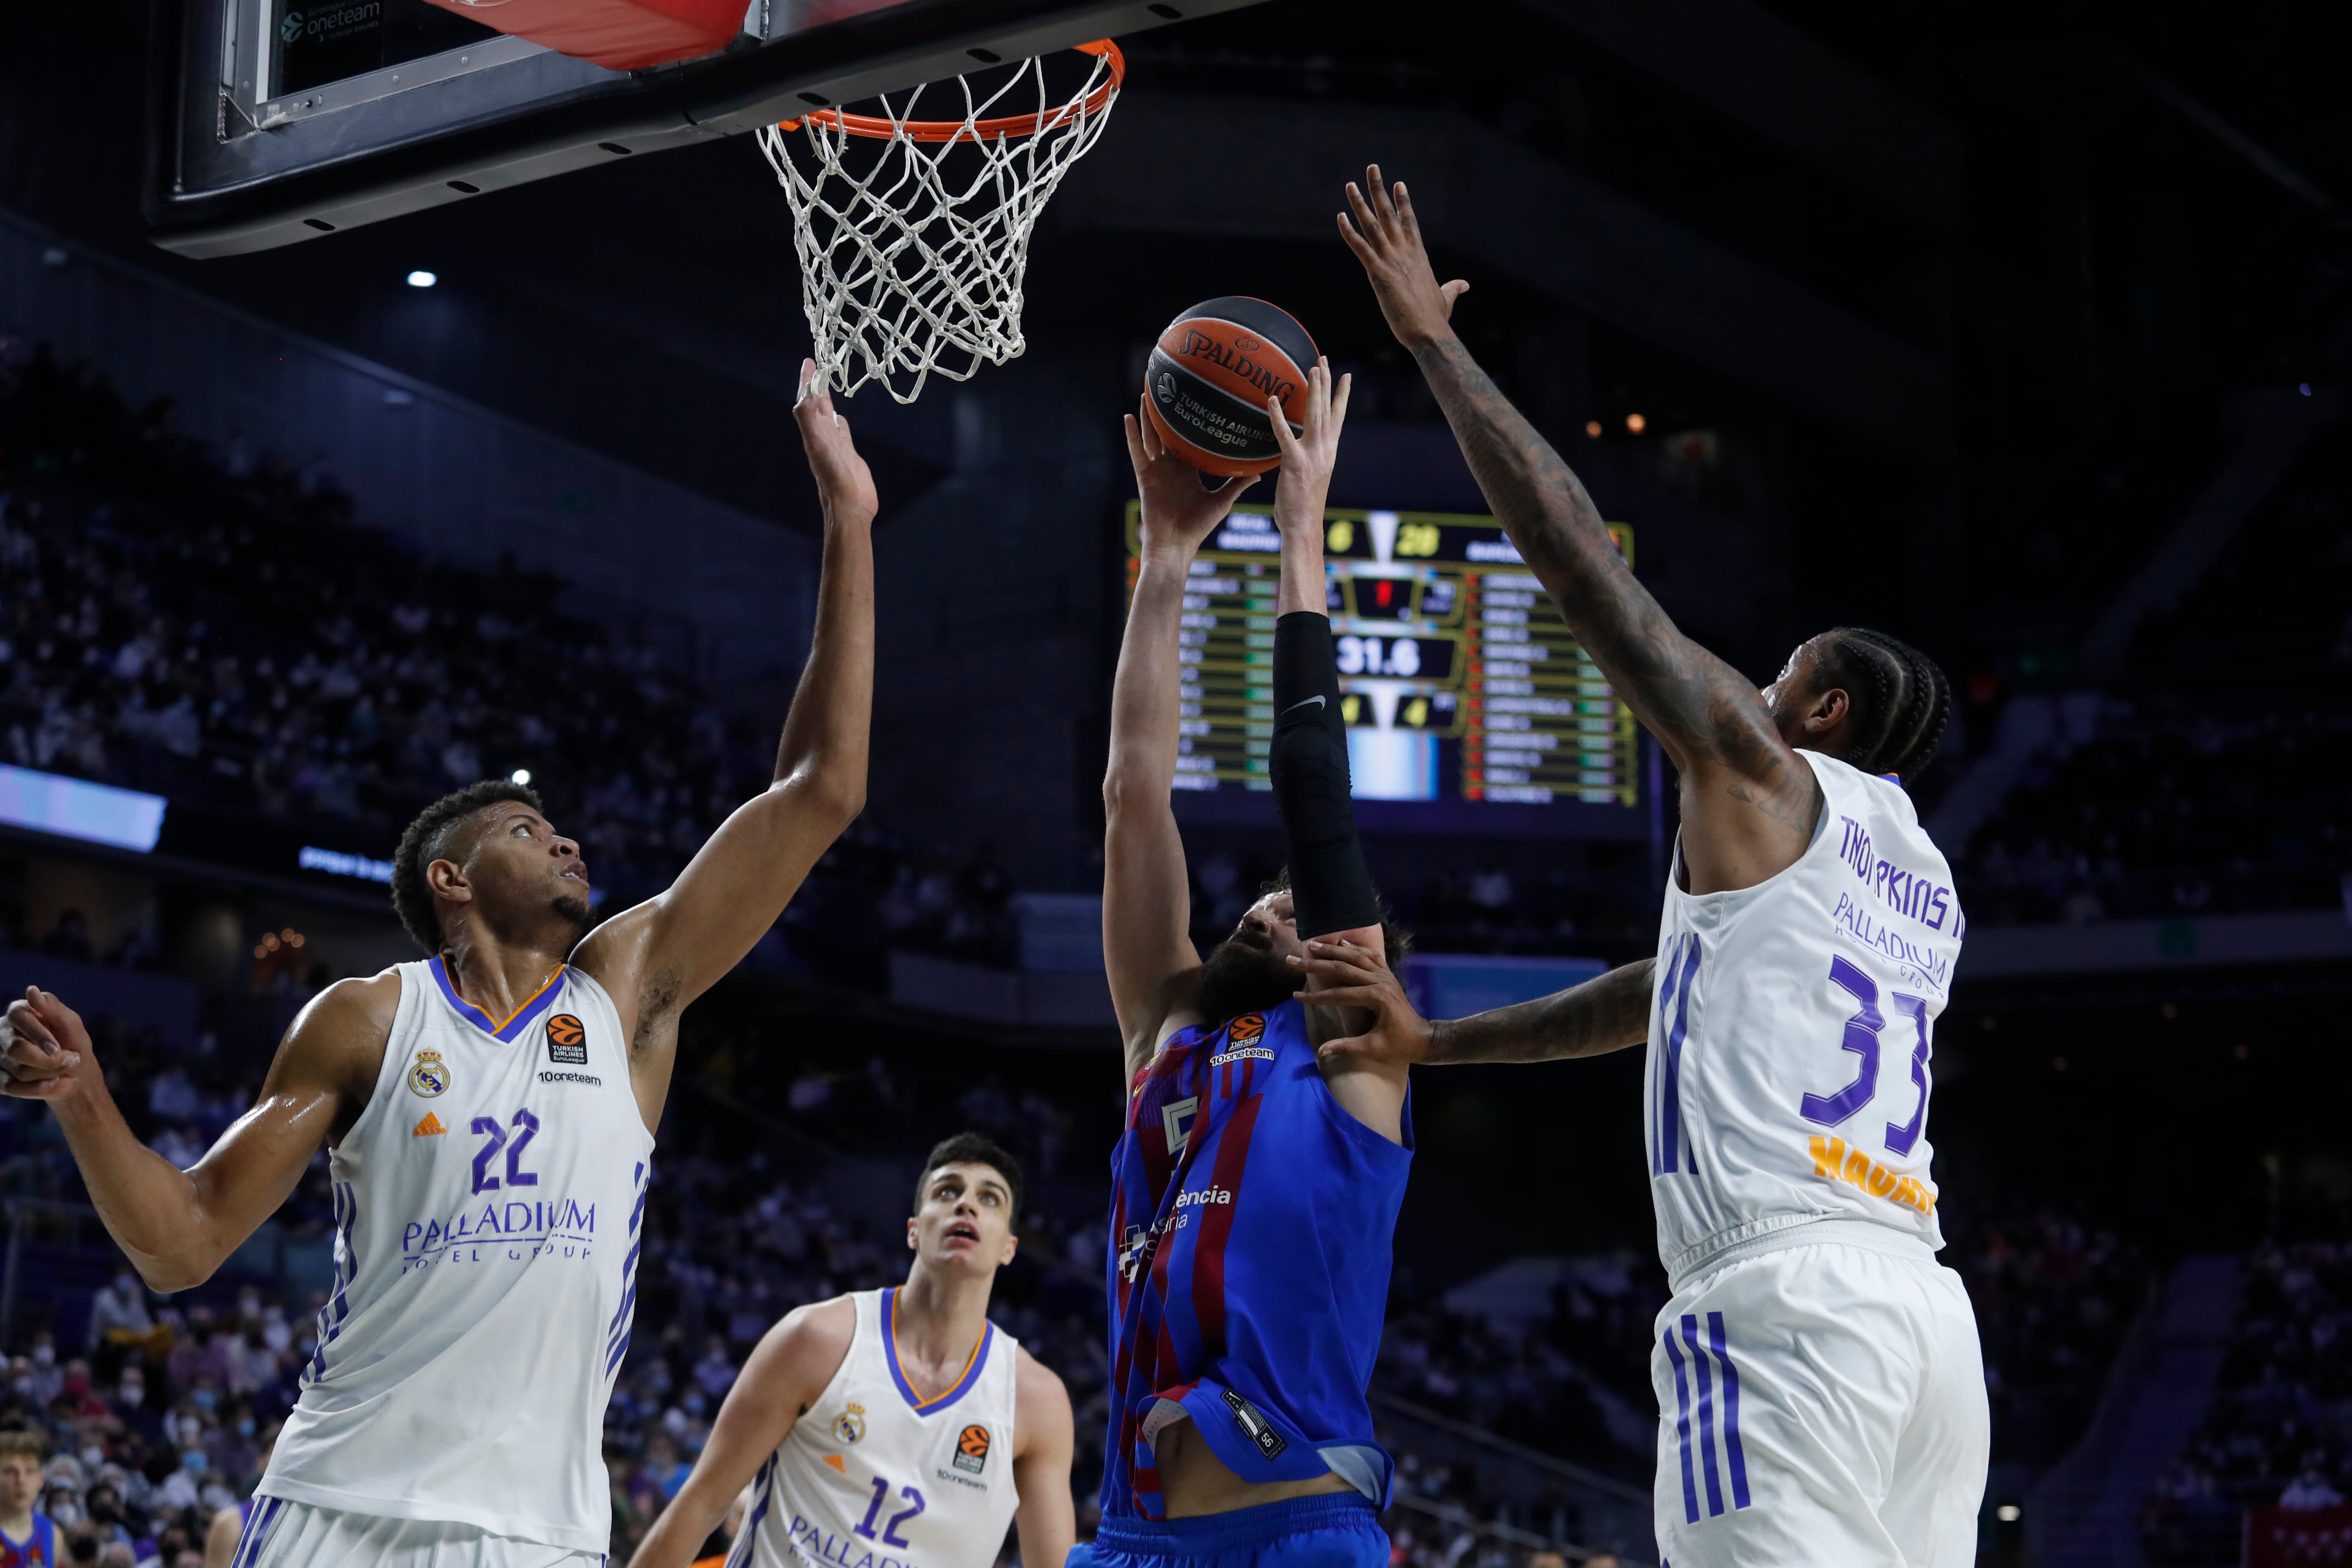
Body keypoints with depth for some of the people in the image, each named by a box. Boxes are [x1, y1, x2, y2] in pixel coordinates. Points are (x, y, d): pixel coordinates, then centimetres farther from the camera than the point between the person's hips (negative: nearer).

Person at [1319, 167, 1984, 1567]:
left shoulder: (1765, 775, 6)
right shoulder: (1928, 889, 28)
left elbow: (1579, 554, 6)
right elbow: (1664, 995, 35)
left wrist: (1433, 341, 13)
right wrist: (1432, 1042, 38)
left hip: (1787, 1301, -8)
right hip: (1926, 1303, 8)